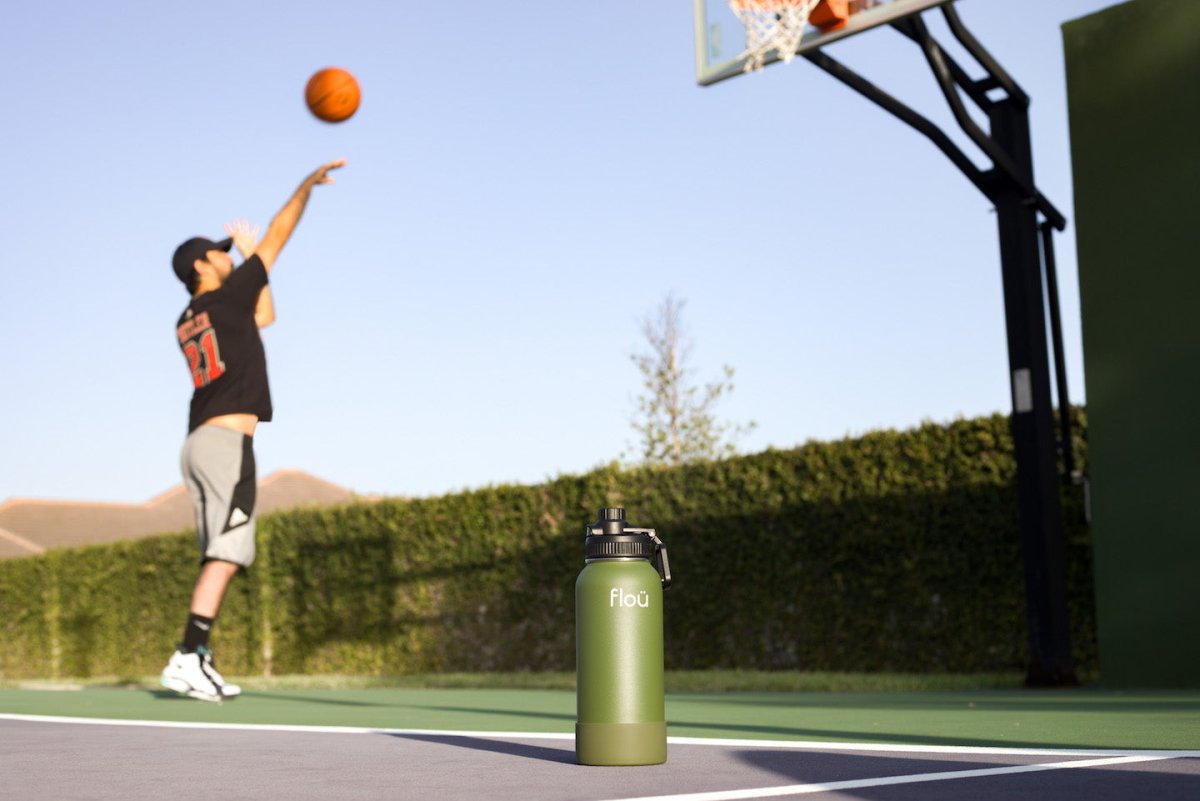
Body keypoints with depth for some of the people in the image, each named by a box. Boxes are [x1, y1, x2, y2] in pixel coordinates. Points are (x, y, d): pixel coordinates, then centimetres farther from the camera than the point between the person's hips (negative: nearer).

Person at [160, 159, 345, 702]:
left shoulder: (187, 322, 20)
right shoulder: (225, 298, -2)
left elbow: (264, 317, 33)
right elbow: (277, 237, 3)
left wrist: (250, 256, 36)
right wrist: (307, 185, 12)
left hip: (199, 443, 9)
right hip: (227, 441, -9)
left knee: (221, 557, 10)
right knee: (226, 554, -14)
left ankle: (199, 661, 7)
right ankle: (186, 658, -22)